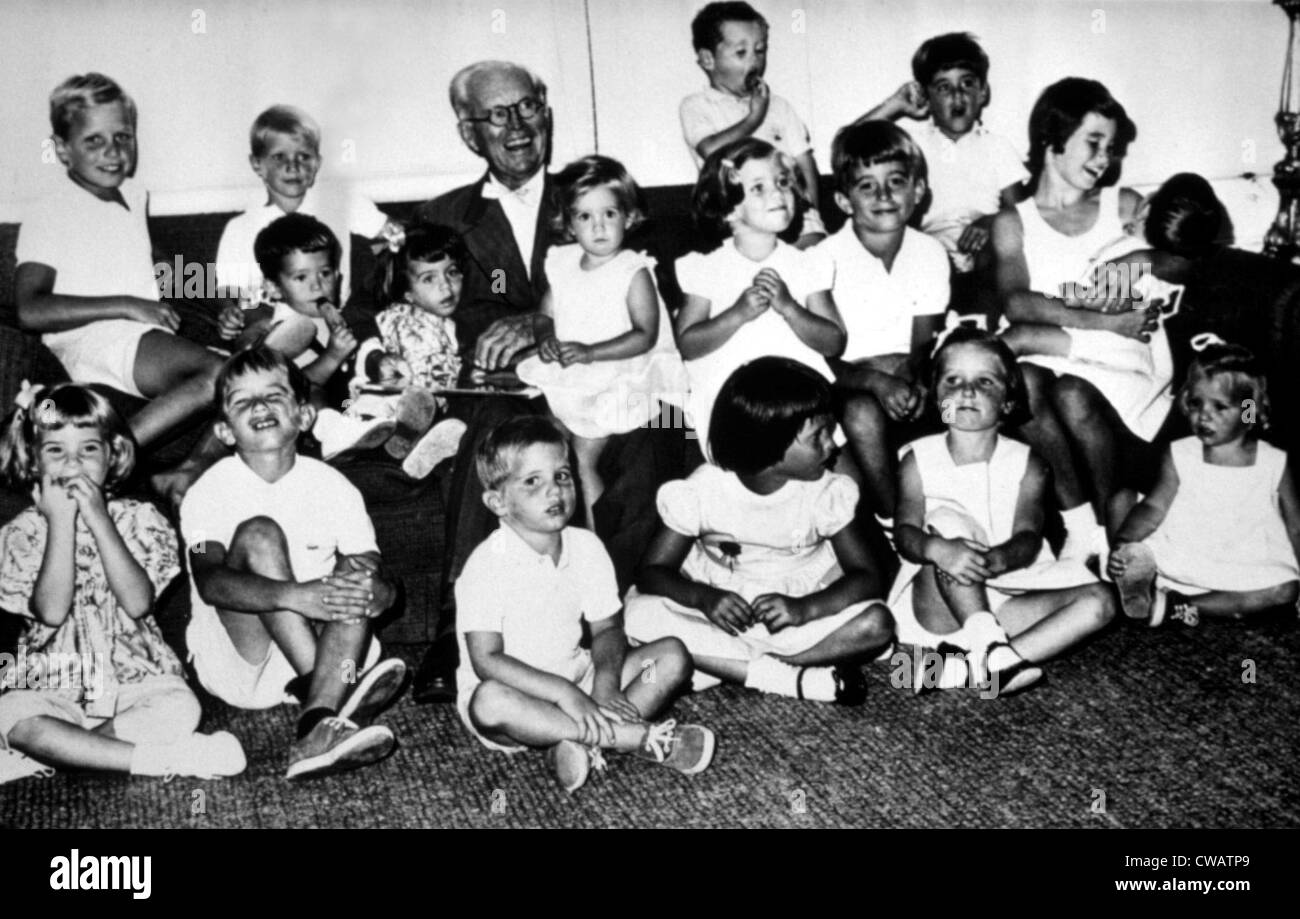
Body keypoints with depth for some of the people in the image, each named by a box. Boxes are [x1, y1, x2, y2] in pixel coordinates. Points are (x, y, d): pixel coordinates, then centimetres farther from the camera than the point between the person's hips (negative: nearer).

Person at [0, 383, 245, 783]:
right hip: (52, 685, 0)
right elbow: (52, 611, -14)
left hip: (133, 678, 0)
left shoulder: (138, 519, 2)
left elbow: (138, 602, -14)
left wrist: (98, 519, -15)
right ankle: (168, 760, -31)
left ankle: (50, 754, -20)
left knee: (179, 706, -30)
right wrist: (61, 522, -15)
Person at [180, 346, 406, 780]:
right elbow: (210, 582, -24)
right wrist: (294, 595, -42)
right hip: (238, 658, -3)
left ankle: (318, 730, -41)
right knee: (258, 533, -24)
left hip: (314, 646, 3)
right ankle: (326, 692, -34)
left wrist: (376, 591, -33)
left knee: (355, 580, -24)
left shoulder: (332, 486, 2)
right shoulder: (211, 490, -5)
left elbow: (376, 577, -6)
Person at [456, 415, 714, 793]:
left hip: (577, 678, 5)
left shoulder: (587, 547, -2)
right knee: (489, 701, -40)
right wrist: (563, 692, -29)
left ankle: (585, 744, -26)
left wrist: (605, 684, -18)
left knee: (672, 655, -8)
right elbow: (487, 660, -22)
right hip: (518, 690, -5)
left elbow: (607, 628, 3)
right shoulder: (487, 565, -18)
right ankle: (640, 736, -33)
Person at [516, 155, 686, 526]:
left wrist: (590, 352, -24)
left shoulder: (634, 272, -10)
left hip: (619, 380, -6)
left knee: (582, 457, -12)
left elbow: (646, 335, -16)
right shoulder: (562, 265, 7)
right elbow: (545, 316, 15)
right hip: (566, 378, 6)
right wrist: (545, 339, -9)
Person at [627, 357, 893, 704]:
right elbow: (652, 572, -10)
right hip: (719, 616, 0)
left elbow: (866, 577, -11)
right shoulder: (703, 490, -12)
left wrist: (804, 608, -30)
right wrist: (704, 597, -31)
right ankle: (799, 679, -26)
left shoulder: (826, 492, -10)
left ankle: (726, 665, -20)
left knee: (877, 624, -26)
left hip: (797, 620, 1)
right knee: (638, 614, -28)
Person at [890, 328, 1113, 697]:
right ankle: (988, 646, -37)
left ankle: (961, 666, -33)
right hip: (936, 604, -2)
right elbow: (905, 532, -11)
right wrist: (938, 549, -36)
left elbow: (1029, 538, -9)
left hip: (1005, 600, 3)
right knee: (947, 520, -25)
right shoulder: (919, 459, 2)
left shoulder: (1026, 463, 4)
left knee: (1098, 600, -17)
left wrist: (998, 559, -33)